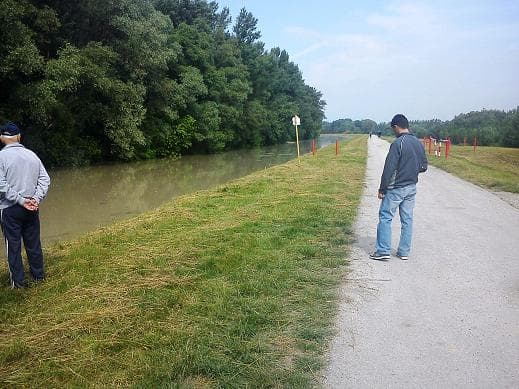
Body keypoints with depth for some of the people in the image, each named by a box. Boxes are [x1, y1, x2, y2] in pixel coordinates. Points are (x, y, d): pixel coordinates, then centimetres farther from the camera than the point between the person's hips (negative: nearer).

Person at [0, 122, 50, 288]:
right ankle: (38, 274, 25)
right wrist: (36, 199, -6)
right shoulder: (32, 155, 3)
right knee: (33, 242, 14)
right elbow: (45, 179, -1)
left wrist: (20, 200, -13)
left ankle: (18, 280, 12)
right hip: (32, 208, 4)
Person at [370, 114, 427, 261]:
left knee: (385, 217, 0)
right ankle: (404, 252, 17)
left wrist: (382, 189, -12)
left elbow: (389, 169, -18)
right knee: (407, 220, 11)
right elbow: (424, 166, 12)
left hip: (396, 188, -7)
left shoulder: (398, 144, -16)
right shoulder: (418, 143, 7)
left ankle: (383, 251, -1)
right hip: (412, 187, 7)